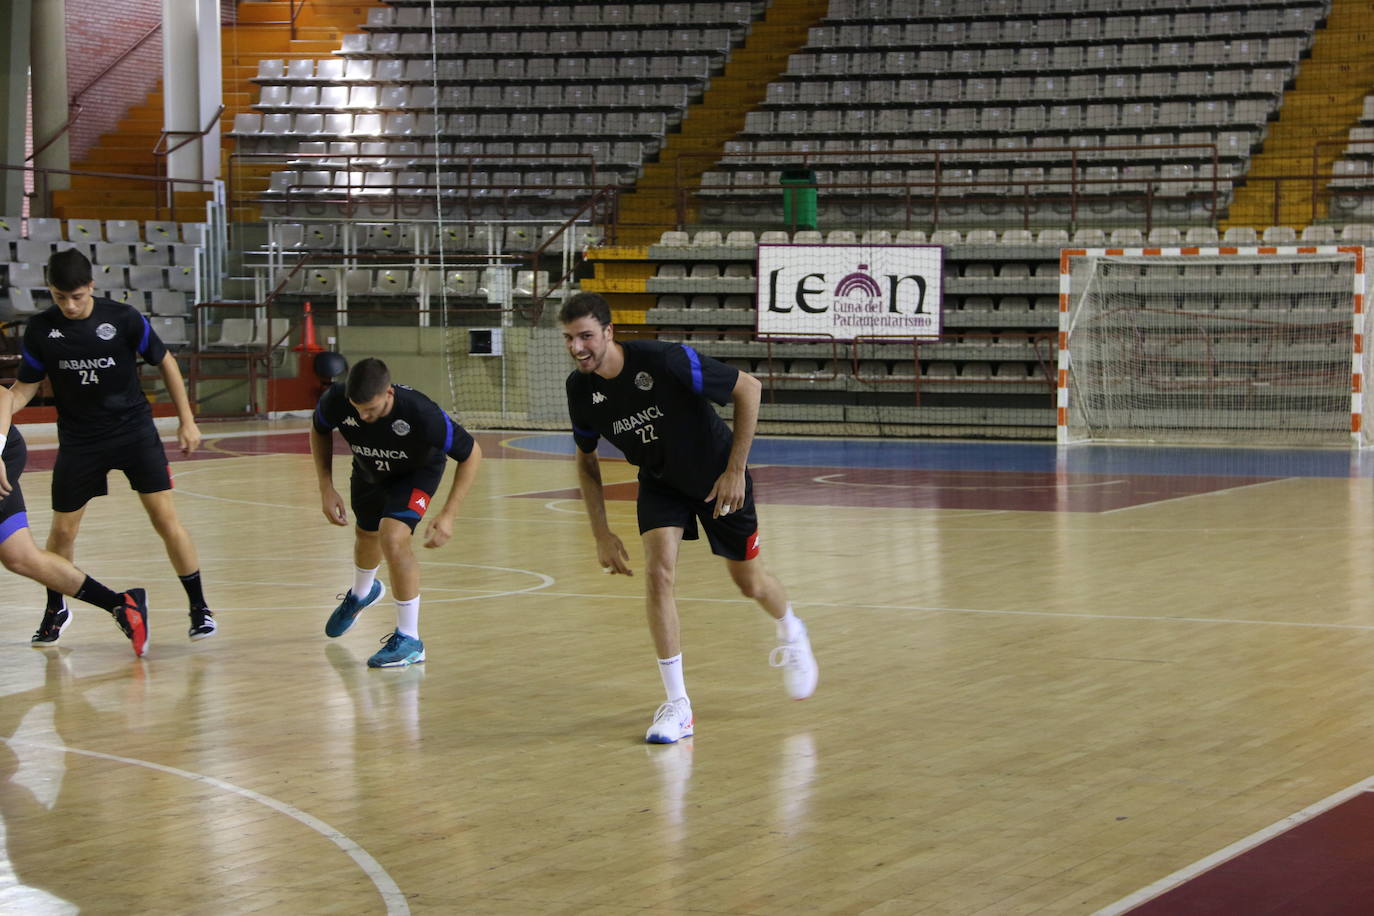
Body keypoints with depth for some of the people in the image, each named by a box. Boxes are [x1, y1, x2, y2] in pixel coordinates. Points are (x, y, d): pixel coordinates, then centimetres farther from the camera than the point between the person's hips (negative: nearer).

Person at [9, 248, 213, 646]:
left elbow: (165, 362, 1)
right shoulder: (40, 329, -7)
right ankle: (55, 610, 29)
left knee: (165, 518, -9)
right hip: (79, 441, 2)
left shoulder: (123, 318, -12)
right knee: (62, 530, 6)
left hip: (134, 430, -2)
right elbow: (26, 386, 4)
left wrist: (186, 420, 0)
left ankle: (199, 606, 2)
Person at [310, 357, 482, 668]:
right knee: (366, 534, 25)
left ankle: (409, 640, -12)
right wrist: (326, 488, -13)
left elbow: (471, 453, -28)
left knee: (393, 537, -26)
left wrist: (448, 515, -31)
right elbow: (319, 431, -7)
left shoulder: (421, 414, -43)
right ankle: (361, 593, 62)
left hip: (417, 472, -4)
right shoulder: (336, 400, -34)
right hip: (368, 471, 4)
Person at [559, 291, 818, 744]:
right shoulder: (581, 388, -17)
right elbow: (587, 461, 1)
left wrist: (735, 470, -23)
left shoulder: (666, 361, -34)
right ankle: (677, 706, -10)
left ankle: (791, 633, 48)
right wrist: (602, 534, -5)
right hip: (660, 482, 3)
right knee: (658, 571, -18)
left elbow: (748, 388, -23)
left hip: (717, 474, -3)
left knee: (749, 582, 11)